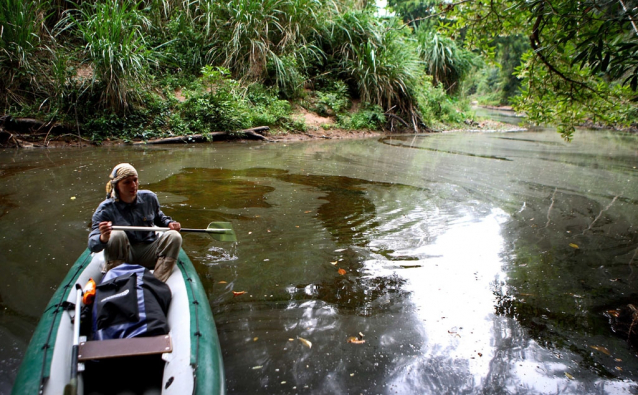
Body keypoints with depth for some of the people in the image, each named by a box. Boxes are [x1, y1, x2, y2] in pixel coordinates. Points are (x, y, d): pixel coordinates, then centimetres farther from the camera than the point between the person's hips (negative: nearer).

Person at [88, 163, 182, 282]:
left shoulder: (149, 198, -1)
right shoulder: (105, 209, -11)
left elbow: (158, 217, 21)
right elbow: (92, 245, -18)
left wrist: (168, 223, -3)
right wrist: (103, 238, -43)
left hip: (147, 254, 3)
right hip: (120, 258, -3)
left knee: (174, 236, -20)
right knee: (117, 235, -32)